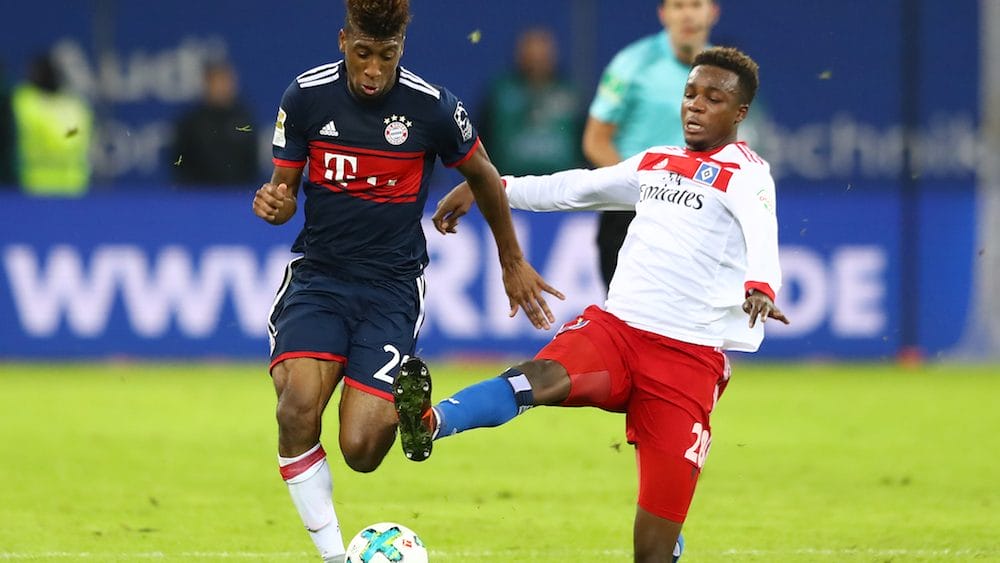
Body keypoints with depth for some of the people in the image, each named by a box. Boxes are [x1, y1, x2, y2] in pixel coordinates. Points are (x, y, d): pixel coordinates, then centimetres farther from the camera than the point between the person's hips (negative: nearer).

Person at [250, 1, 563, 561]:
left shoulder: (434, 107, -10)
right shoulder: (306, 97, -6)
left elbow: (483, 175, 9)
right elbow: (286, 188, 5)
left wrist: (513, 263, 20)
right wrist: (275, 203, -20)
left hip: (392, 287, -1)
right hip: (318, 276, 1)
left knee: (362, 450, -14)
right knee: (298, 409, -26)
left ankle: (405, 407, 24)